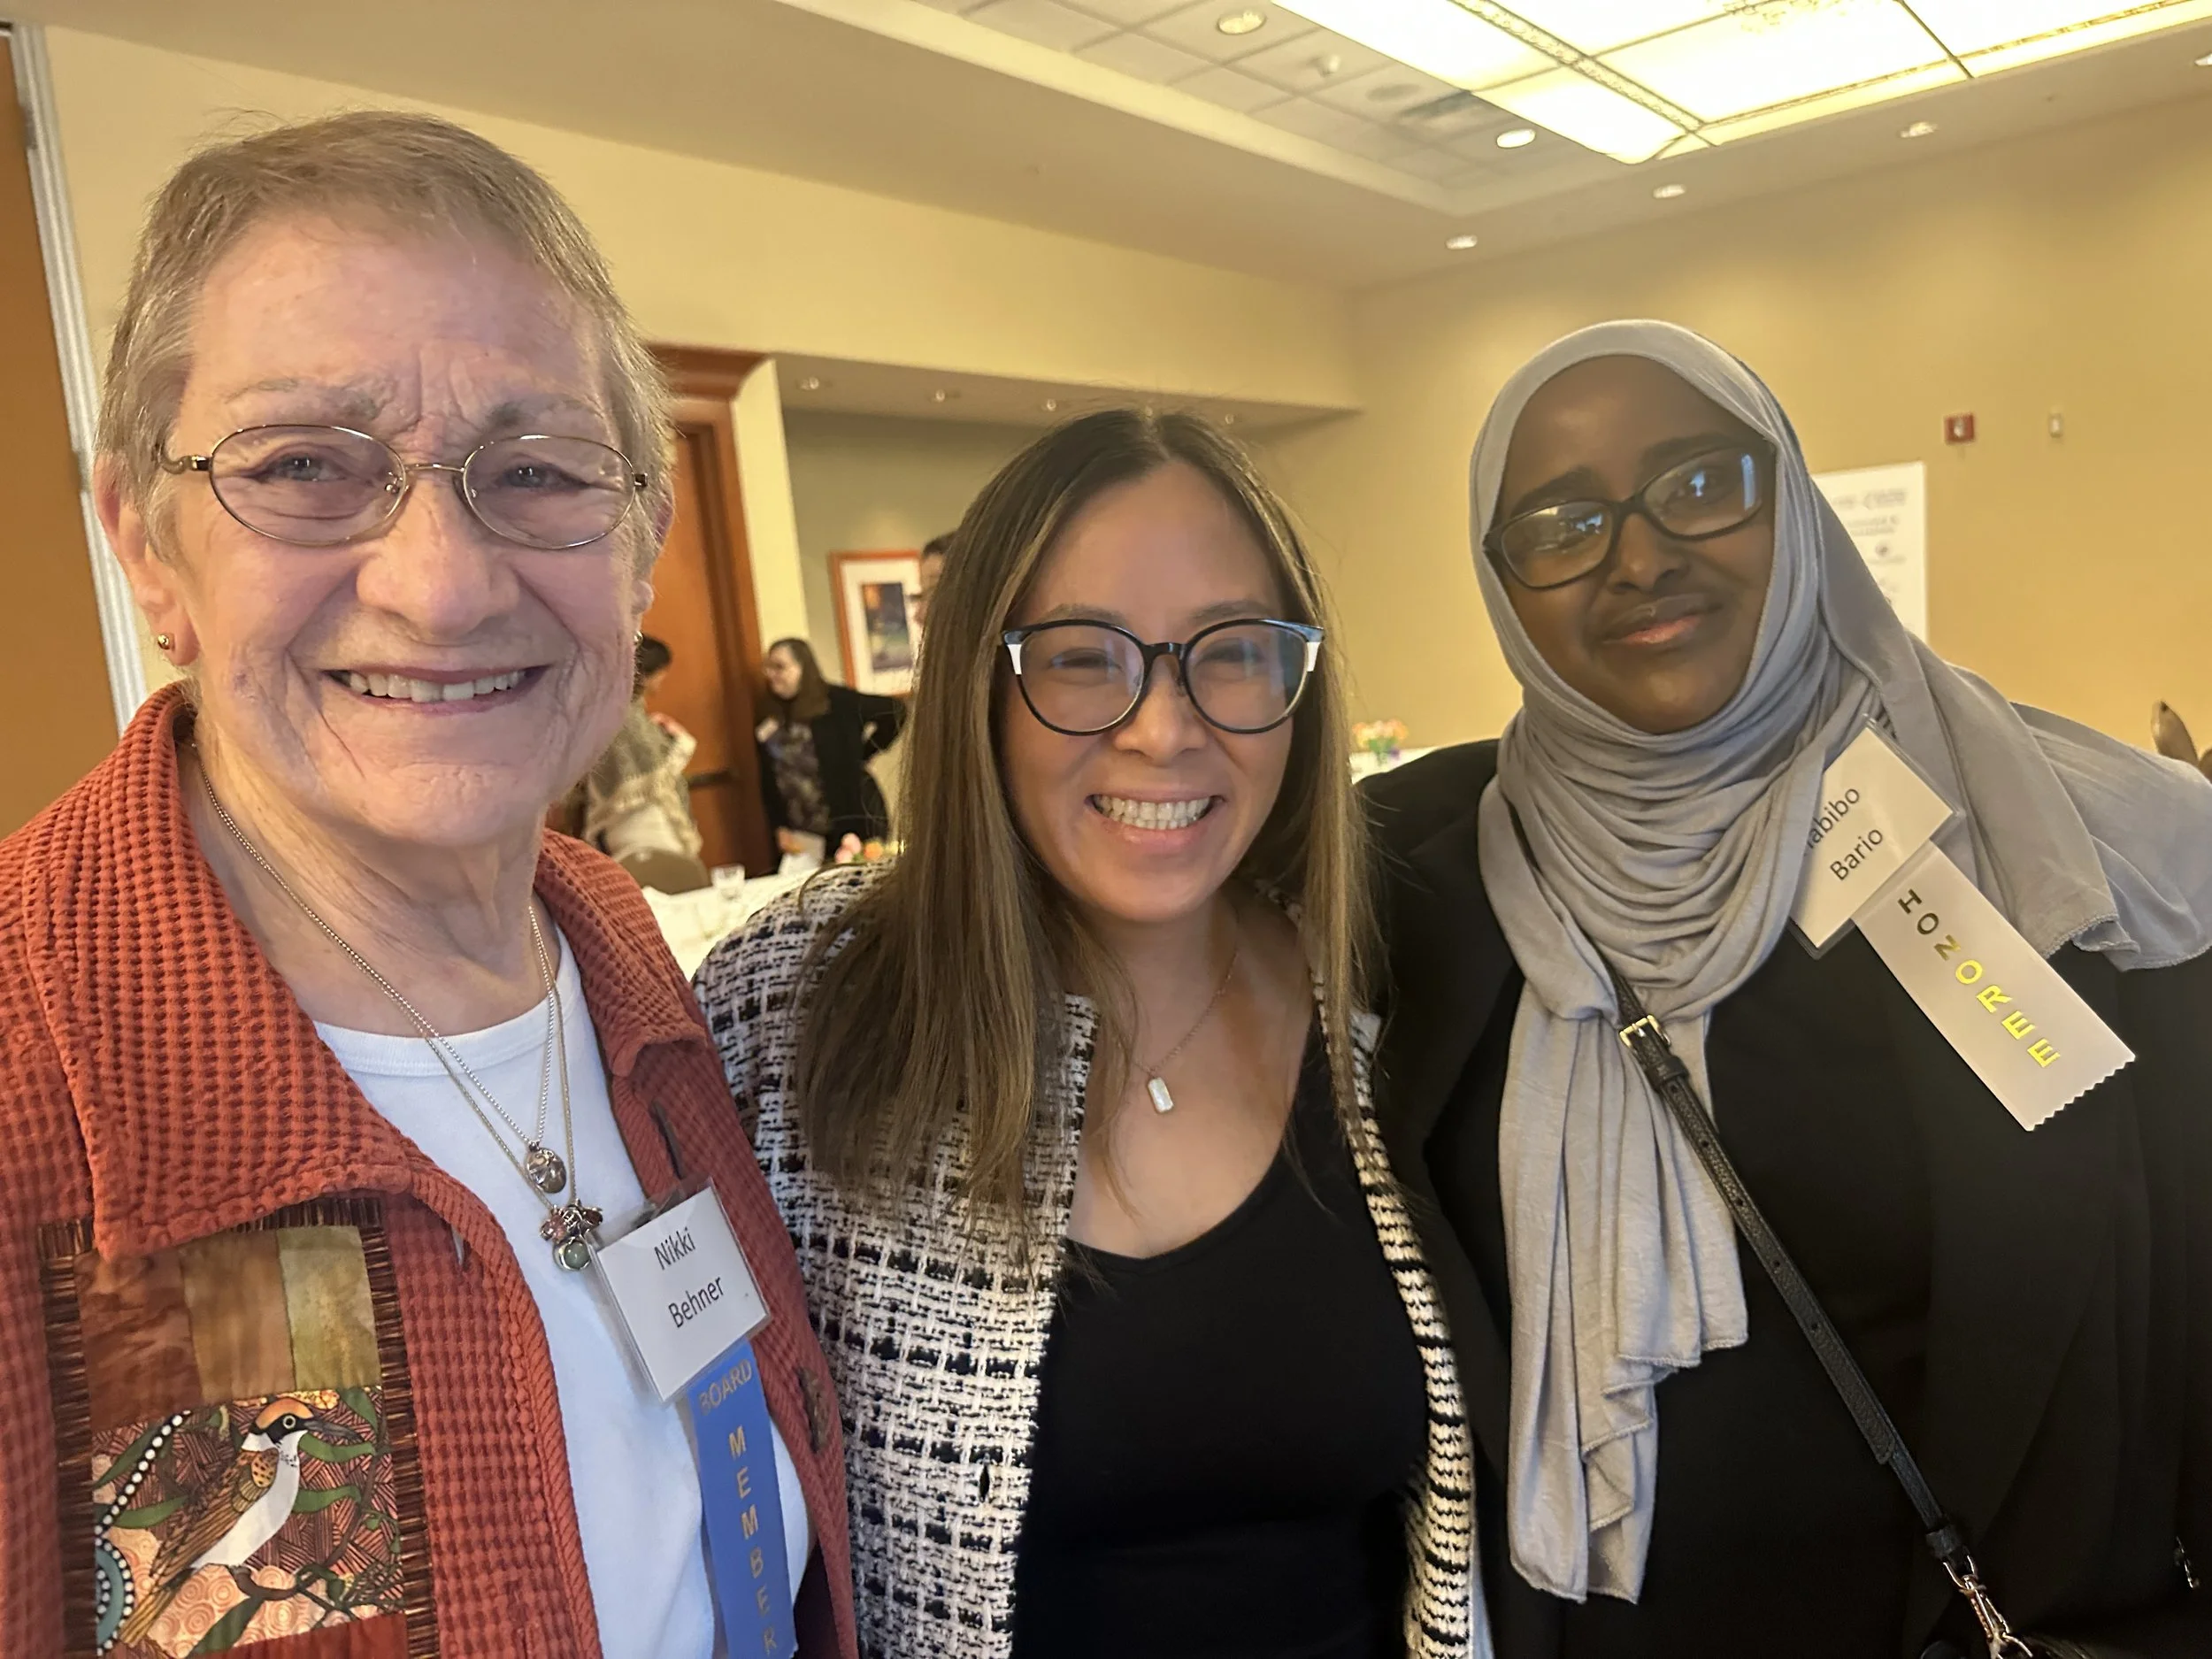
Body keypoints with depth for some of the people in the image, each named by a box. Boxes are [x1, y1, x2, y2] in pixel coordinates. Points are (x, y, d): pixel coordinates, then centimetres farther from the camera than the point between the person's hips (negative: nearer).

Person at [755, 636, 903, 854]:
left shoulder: (838, 702, -6)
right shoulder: (770, 727, 9)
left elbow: (896, 711, -6)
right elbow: (769, 786, 10)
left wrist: (862, 754, -2)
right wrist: (780, 829, -1)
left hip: (856, 824, -4)